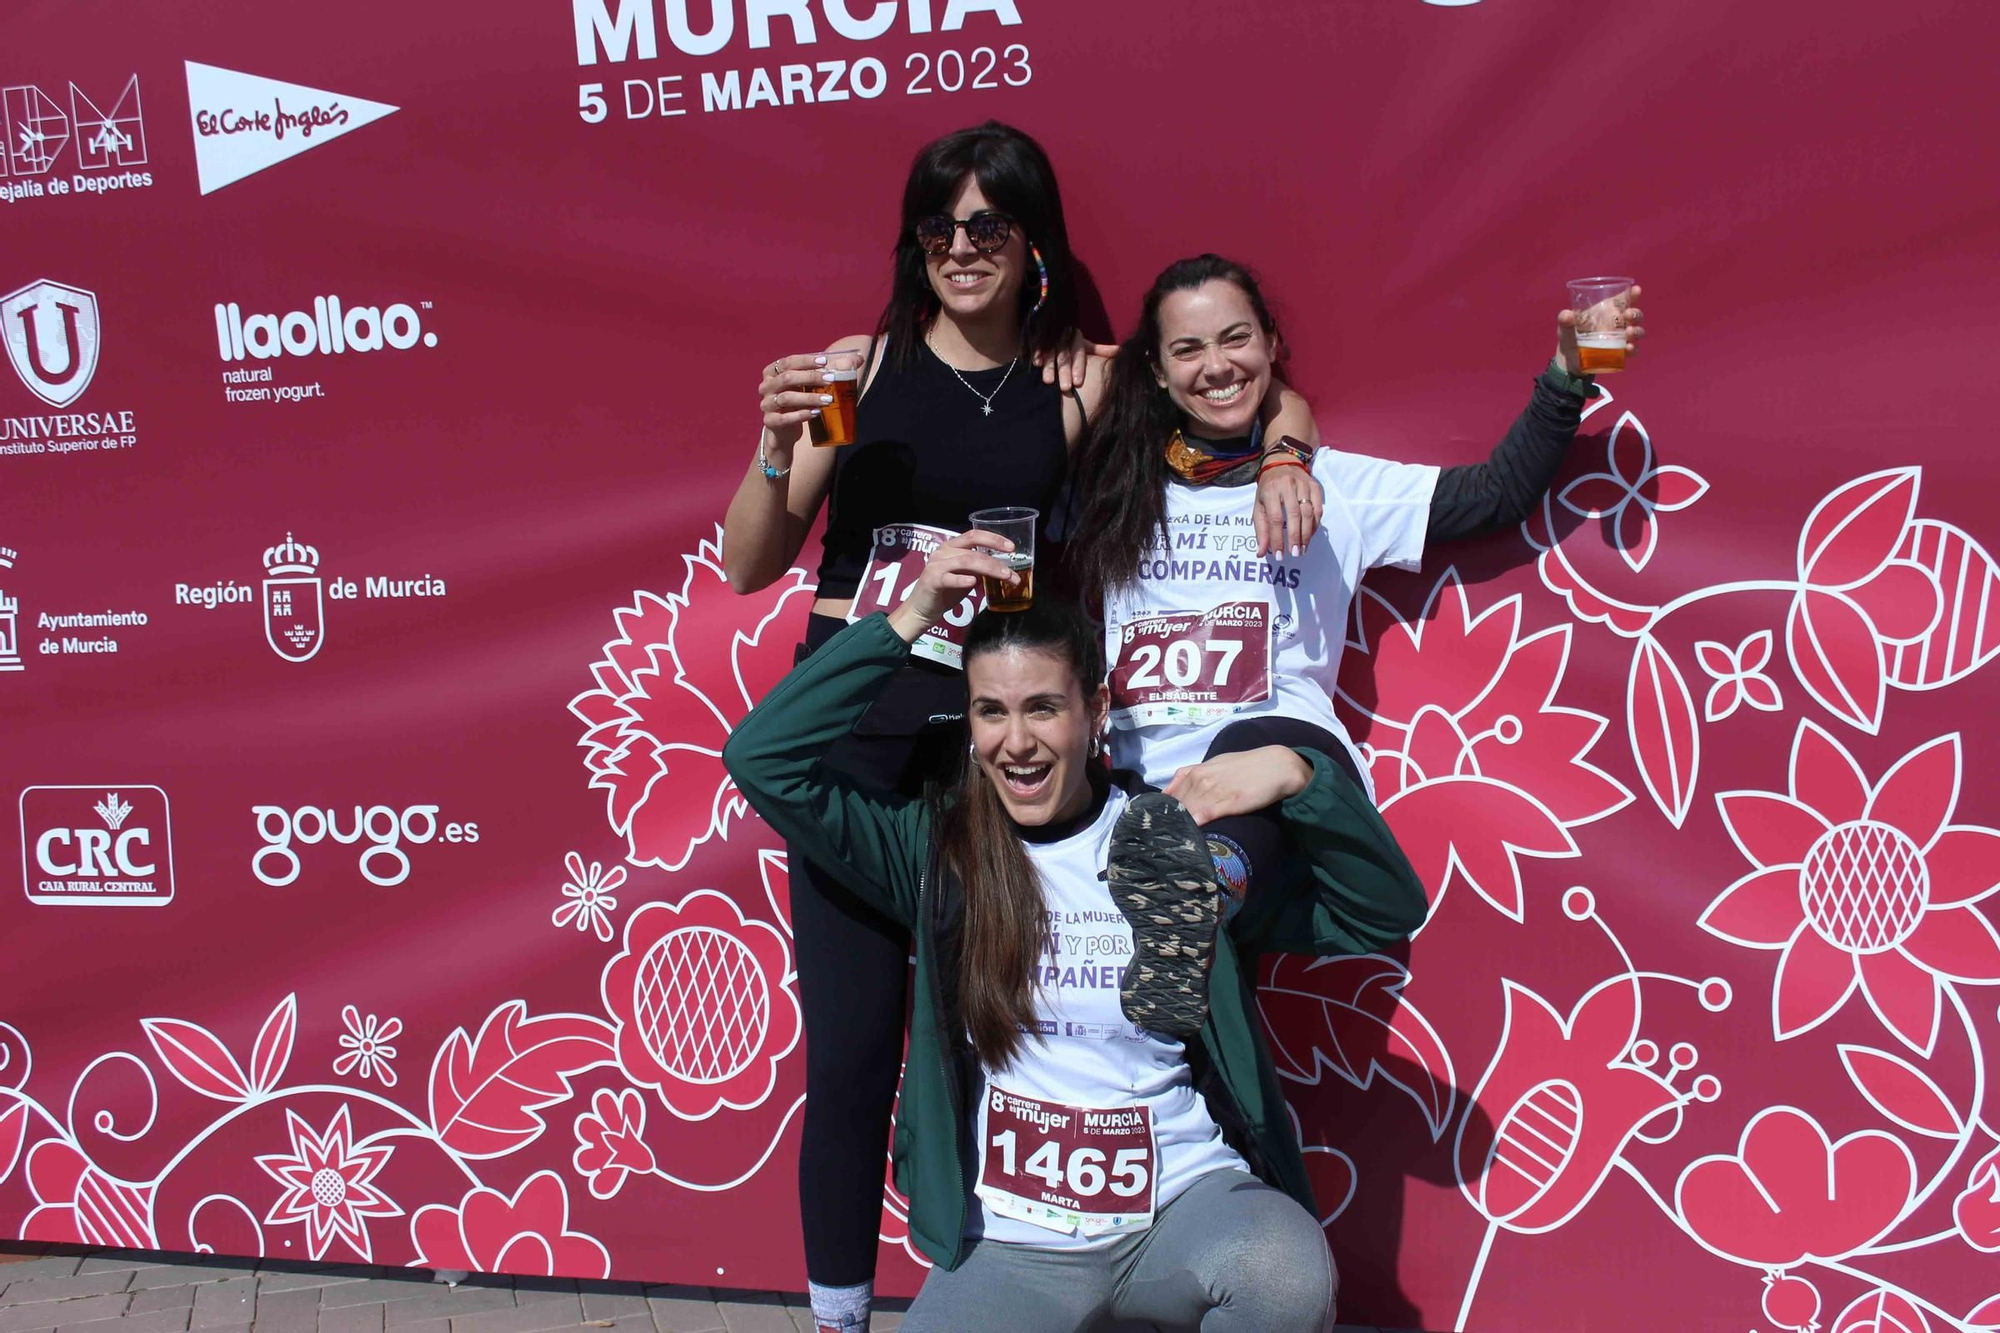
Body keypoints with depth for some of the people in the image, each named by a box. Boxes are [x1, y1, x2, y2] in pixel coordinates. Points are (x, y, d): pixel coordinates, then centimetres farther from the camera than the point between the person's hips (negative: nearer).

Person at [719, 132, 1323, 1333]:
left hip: (991, 748, 0)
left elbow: (1274, 398, 10)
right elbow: (749, 567, 4)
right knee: (849, 1054, 4)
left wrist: (1282, 454, -12)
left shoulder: (1083, 382, 3)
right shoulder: (859, 367, 2)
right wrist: (777, 446, -13)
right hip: (854, 740, 0)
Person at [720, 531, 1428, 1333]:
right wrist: (910, 620, -12)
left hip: (1186, 1205, -2)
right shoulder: (935, 847, 0)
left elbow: (1385, 913, -2)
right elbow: (761, 758, -9)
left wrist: (1299, 775, -18)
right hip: (1012, 1242, 2)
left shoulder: (1179, 842, -2)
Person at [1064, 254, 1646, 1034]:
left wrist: (1565, 381, 8)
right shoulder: (1116, 485, 22)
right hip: (1140, 788, 3)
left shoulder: (1334, 486, 20)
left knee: (1258, 748, -42)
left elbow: (1496, 496, 19)